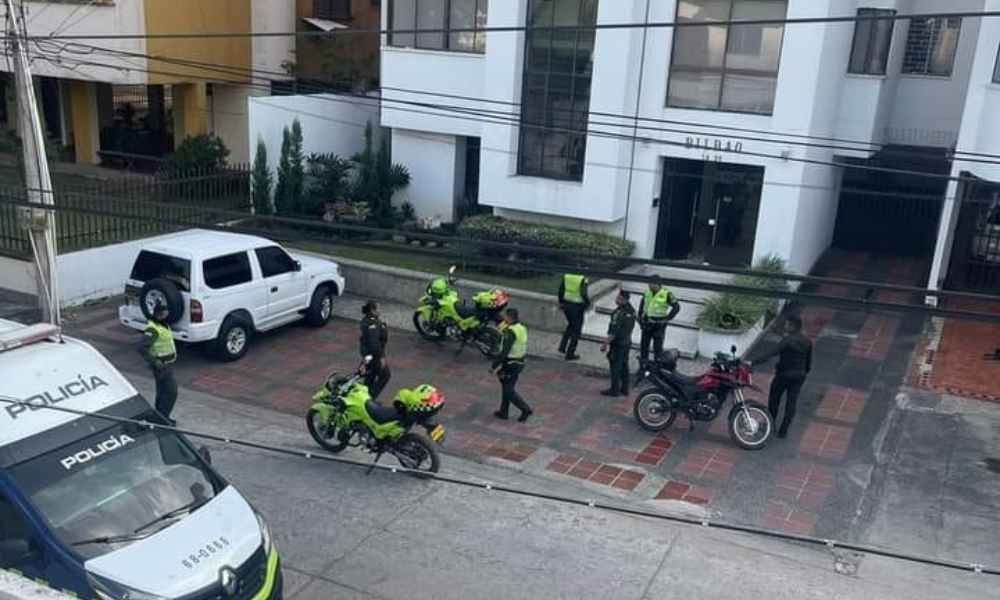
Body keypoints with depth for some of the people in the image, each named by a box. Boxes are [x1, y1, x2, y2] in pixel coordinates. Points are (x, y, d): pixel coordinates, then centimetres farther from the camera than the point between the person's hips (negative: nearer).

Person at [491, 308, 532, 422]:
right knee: (506, 387, 19)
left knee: (509, 391, 2)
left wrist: (494, 366, -19)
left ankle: (525, 409, 2)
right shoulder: (521, 327, 5)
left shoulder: (511, 332, -24)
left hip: (511, 364, -9)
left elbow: (504, 352, -27)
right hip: (519, 362, 9)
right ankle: (503, 412, 28)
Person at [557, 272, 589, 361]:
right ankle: (570, 354, 11)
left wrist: (561, 302, 15)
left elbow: (561, 289, 4)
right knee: (576, 330, 8)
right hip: (577, 306, -6)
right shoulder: (583, 279, -18)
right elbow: (584, 294, -22)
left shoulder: (566, 276, -1)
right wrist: (588, 304, -5)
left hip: (566, 304, 6)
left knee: (570, 325, 28)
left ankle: (562, 347, 26)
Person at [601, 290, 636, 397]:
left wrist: (605, 344, -16)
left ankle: (614, 390, 9)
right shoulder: (631, 310, 1)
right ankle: (624, 389, 23)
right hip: (627, 342, 8)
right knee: (624, 366, 16)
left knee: (615, 367, 2)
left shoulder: (619, 313, -26)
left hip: (618, 343, -8)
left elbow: (613, 332, -24)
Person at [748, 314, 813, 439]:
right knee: (791, 403, 11)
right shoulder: (807, 342, -1)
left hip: (784, 375, -5)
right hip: (799, 376, 5)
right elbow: (809, 361, 8)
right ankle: (783, 430, 17)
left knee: (774, 400, 16)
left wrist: (752, 362, -33)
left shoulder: (787, 340, -22)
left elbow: (770, 353, -30)